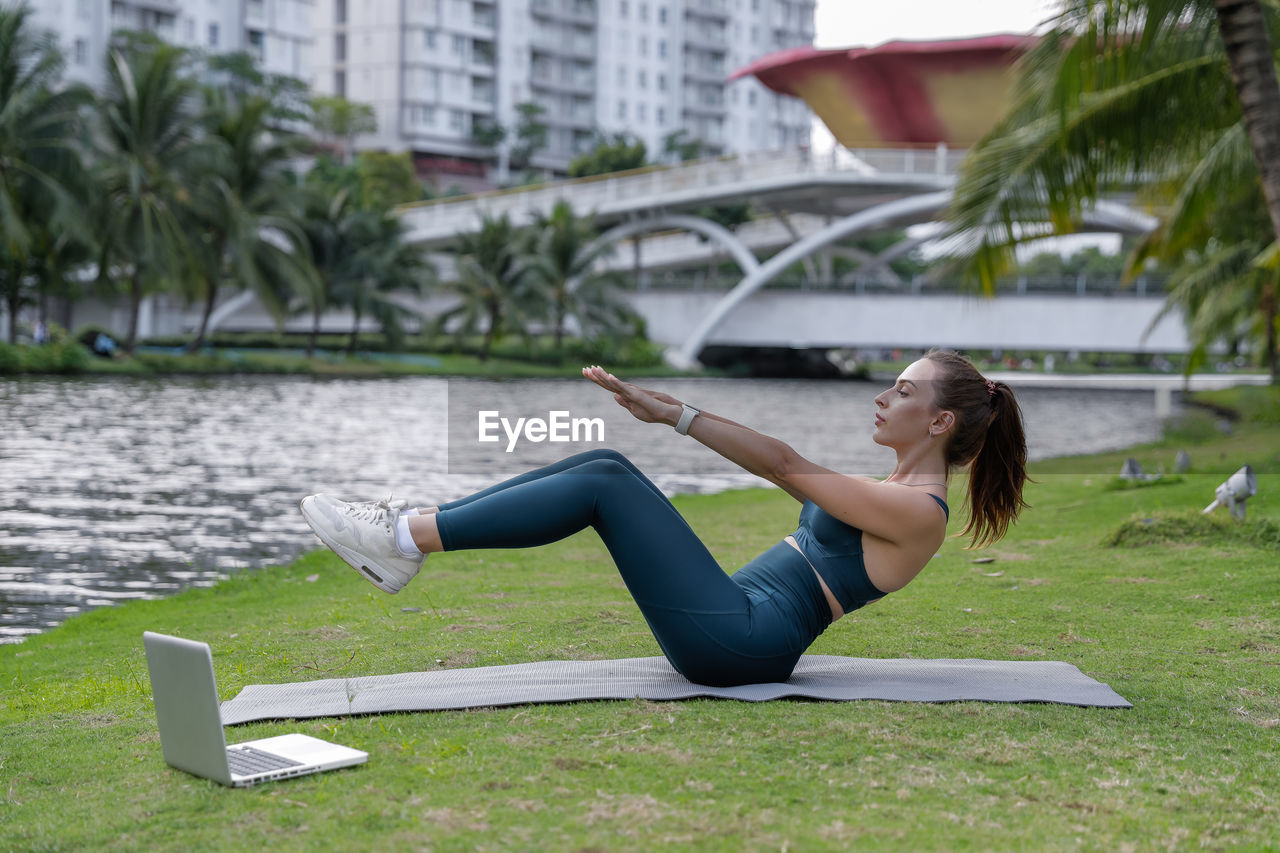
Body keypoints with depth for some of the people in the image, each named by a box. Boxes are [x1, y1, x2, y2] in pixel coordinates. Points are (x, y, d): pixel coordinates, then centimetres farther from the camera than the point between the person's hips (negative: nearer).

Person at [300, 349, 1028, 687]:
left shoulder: (918, 513, -8)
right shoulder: (885, 496, 20)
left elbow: (784, 467, -12)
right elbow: (786, 467, 18)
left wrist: (674, 413, -11)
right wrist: (666, 406, 10)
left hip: (742, 640, -9)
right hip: (735, 625, 9)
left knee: (606, 484, -17)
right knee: (605, 464, -2)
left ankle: (406, 543, -18)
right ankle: (415, 525, -6)